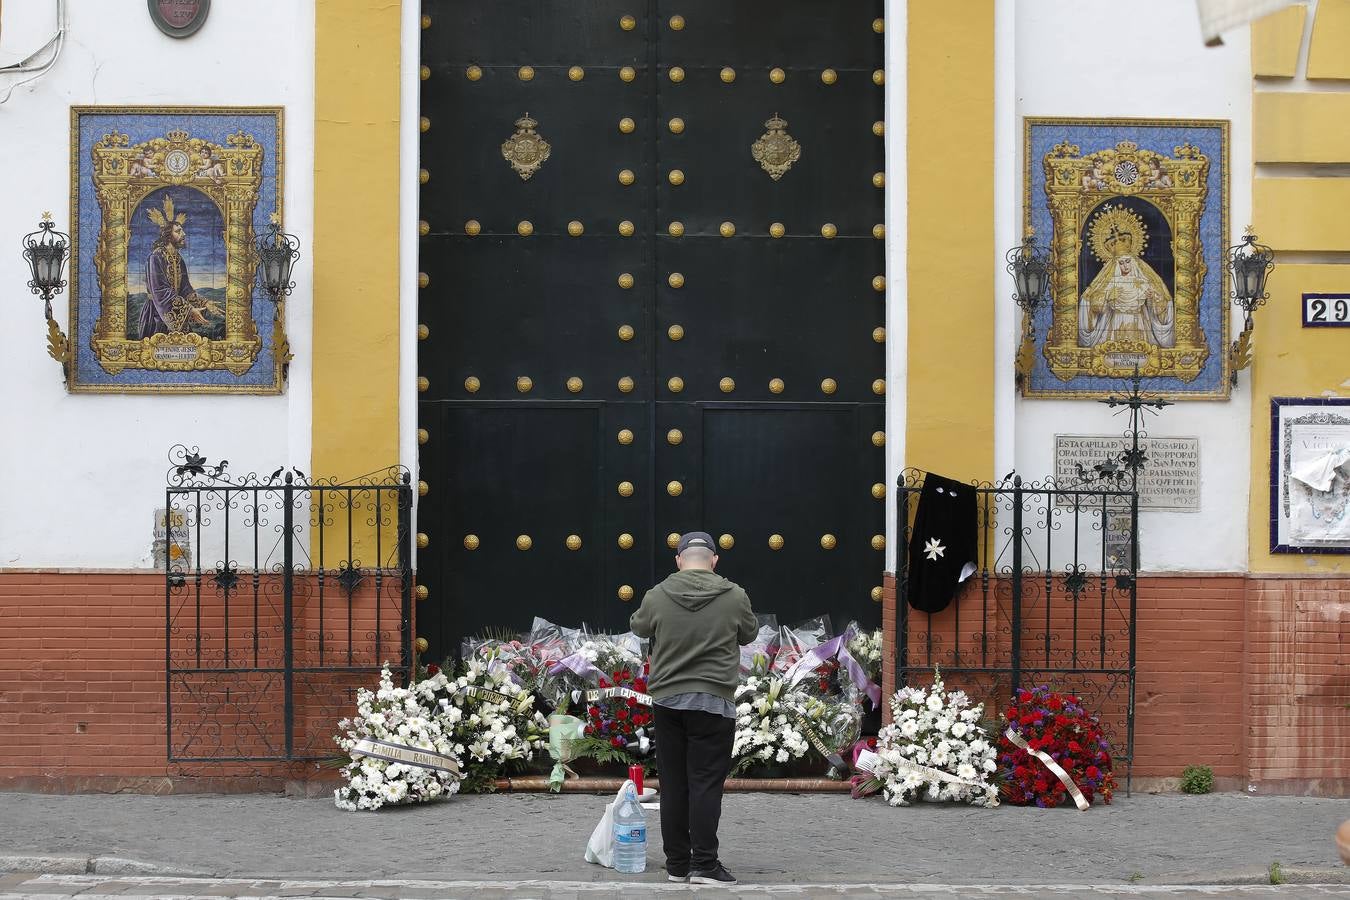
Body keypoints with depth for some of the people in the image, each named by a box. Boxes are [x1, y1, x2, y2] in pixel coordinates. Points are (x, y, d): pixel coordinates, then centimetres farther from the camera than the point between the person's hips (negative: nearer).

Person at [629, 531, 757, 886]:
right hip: (713, 702, -2)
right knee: (706, 784, -3)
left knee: (674, 785, 7)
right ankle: (704, 865, -6)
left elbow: (638, 627, 19)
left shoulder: (658, 596, -1)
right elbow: (749, 634, 14)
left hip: (667, 700, 2)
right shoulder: (734, 596, -4)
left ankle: (677, 863, 11)